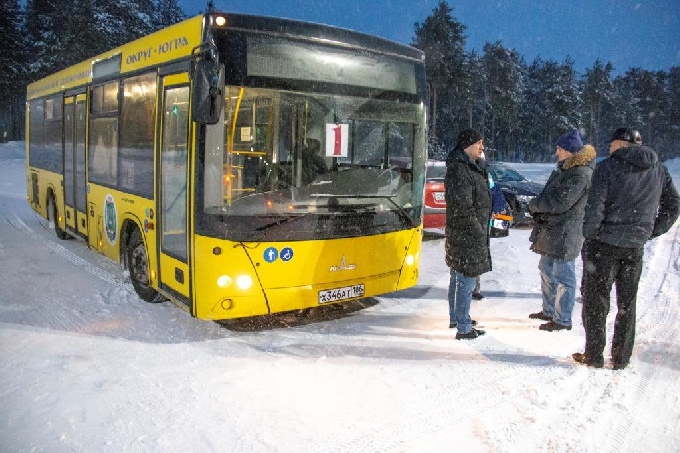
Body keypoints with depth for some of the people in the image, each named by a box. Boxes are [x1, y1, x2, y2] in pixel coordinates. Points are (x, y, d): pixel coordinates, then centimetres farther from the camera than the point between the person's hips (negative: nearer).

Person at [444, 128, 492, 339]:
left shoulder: (470, 167, 14)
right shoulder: (459, 171, -19)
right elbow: (463, 207, -24)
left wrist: (481, 229, 16)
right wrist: (479, 231, -16)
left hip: (463, 234, 11)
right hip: (467, 235, -11)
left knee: (458, 277, 19)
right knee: (466, 280, -3)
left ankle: (455, 318, 33)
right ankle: (463, 328, 6)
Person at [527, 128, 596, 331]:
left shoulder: (581, 174, -20)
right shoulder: (565, 167, 11)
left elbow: (560, 203, -24)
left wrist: (534, 205, -10)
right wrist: (538, 206, 1)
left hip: (565, 234, -10)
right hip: (550, 231, 10)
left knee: (564, 277, 0)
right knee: (547, 270, 20)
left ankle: (563, 320, 12)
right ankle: (549, 311, 35)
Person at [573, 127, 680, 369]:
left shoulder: (607, 167, -9)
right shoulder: (659, 170, 6)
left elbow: (595, 206, -15)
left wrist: (589, 236, -5)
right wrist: (650, 232, 13)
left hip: (604, 243, -4)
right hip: (635, 246, 5)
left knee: (595, 299, 6)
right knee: (627, 302, 14)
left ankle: (594, 355, 10)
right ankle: (622, 358, 21)